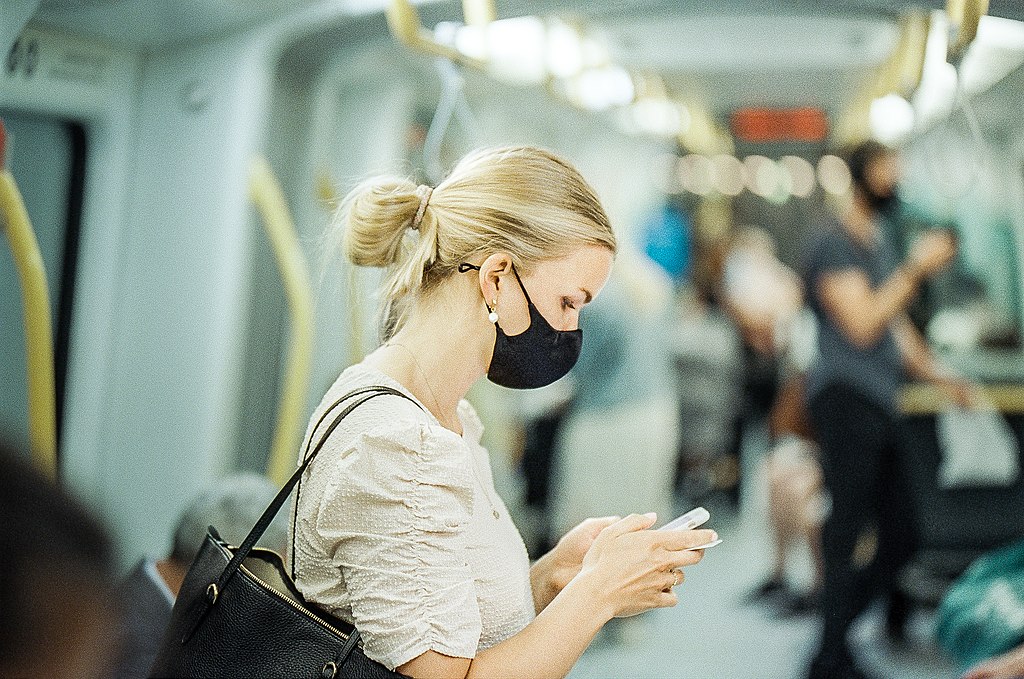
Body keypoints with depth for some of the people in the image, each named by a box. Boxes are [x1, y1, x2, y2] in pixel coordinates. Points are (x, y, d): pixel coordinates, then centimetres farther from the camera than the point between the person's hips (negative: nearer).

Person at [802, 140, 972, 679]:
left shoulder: (881, 243, 21)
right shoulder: (835, 244, -8)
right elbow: (862, 323, -19)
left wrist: (935, 374, 17)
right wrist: (916, 268, -17)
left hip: (882, 399, 9)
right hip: (846, 397, -9)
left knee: (900, 531, 9)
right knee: (850, 531, -6)